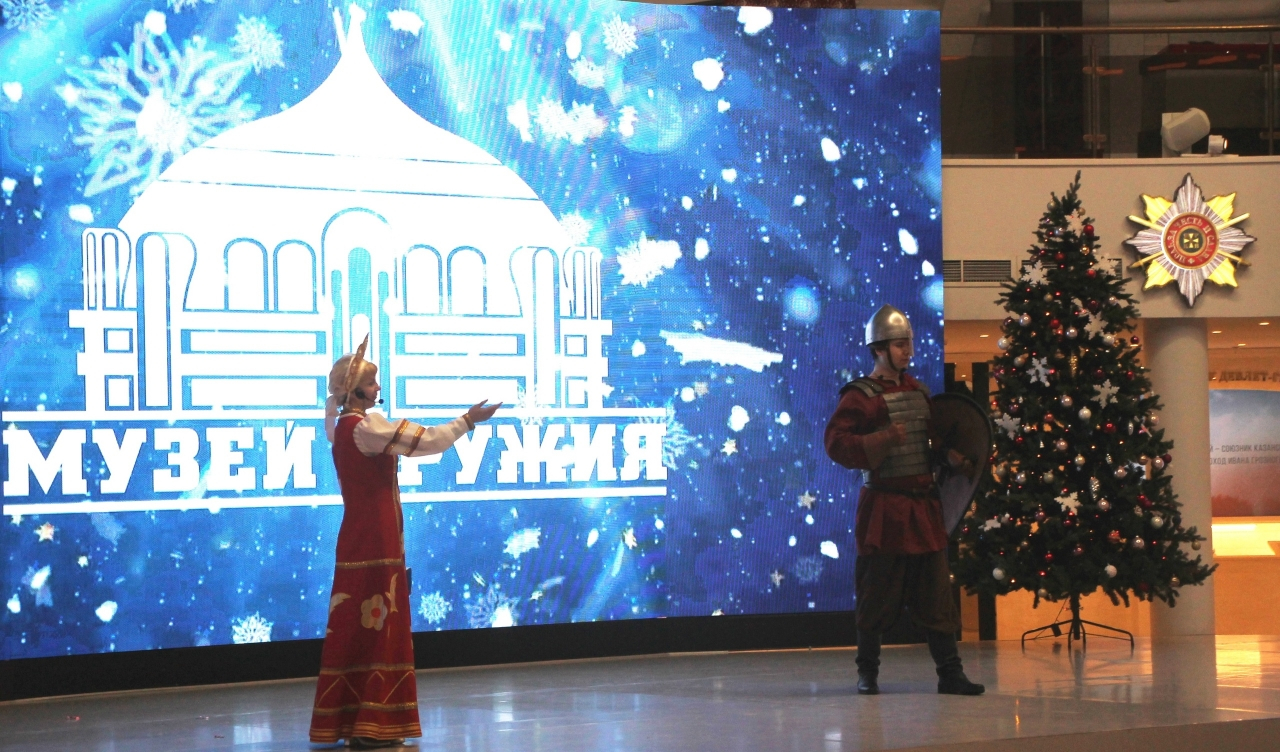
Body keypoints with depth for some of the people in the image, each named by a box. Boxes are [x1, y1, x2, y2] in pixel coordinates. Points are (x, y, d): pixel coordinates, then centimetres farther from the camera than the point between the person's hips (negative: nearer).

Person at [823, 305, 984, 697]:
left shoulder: (919, 391, 14)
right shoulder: (862, 395, -8)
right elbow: (836, 442, -16)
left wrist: (950, 456, 9)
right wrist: (882, 440, -26)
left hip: (923, 503, 6)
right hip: (885, 507, -6)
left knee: (937, 593, 4)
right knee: (879, 594, 0)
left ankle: (950, 673, 6)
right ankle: (867, 673, 14)